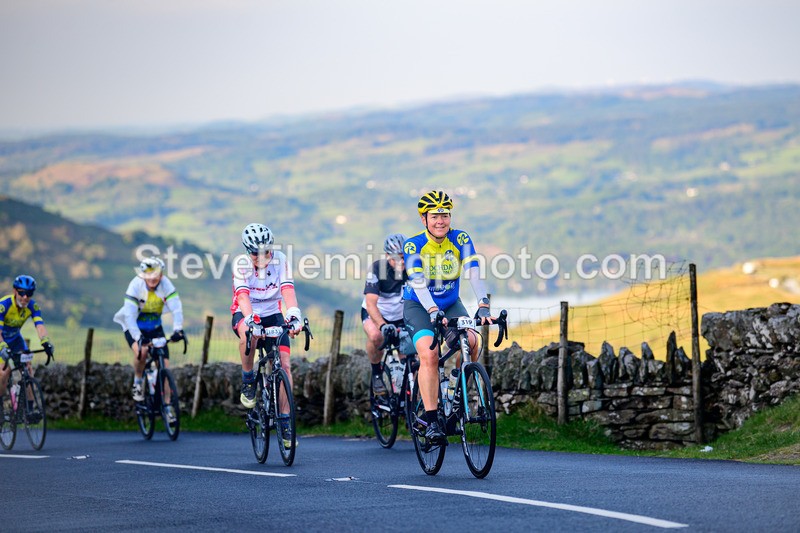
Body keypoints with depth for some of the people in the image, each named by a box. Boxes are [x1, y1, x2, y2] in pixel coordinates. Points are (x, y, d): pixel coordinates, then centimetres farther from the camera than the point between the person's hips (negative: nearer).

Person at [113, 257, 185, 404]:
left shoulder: (165, 284, -20)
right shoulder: (136, 285, -27)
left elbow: (176, 307, -27)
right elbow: (129, 314, -33)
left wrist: (178, 329, -44)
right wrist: (138, 338, -45)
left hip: (155, 328, 3)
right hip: (134, 328, -3)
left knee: (165, 364, -6)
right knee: (141, 351, -32)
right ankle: (137, 384, -6)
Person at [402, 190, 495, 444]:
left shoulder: (460, 239, -13)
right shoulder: (413, 245, -19)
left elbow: (474, 274, -24)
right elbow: (418, 283, -31)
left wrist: (483, 307, -41)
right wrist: (434, 313, -47)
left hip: (451, 304, 3)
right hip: (418, 306, -3)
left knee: (470, 342, -24)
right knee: (429, 354, -25)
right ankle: (431, 421, -22)